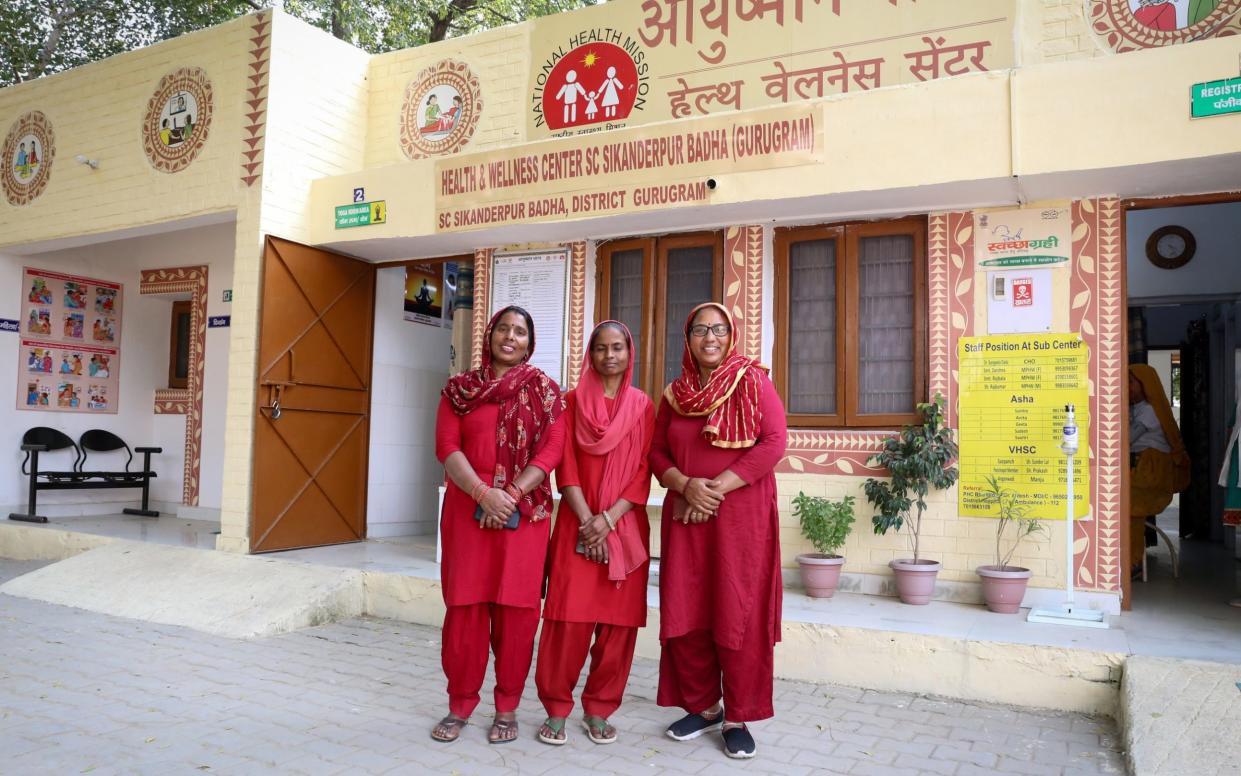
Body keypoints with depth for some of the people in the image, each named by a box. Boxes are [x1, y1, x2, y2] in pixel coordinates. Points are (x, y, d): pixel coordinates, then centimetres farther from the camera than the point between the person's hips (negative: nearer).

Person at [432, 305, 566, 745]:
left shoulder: (544, 390, 6)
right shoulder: (459, 389, 9)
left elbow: (552, 448, -4)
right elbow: (447, 447, -1)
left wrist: (511, 494, -16)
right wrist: (483, 493, -16)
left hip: (525, 511, -1)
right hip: (467, 507, 1)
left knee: (515, 608, 1)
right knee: (464, 605, 3)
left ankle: (507, 708, 15)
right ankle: (460, 704, 17)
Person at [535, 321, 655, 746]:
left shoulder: (643, 406, 7)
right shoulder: (573, 401, 6)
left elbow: (644, 472, 0)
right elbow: (566, 468, -1)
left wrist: (609, 518, -12)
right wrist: (587, 519, -12)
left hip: (625, 526, 1)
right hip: (579, 523, -1)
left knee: (618, 620, 3)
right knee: (569, 618, -5)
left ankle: (599, 710, 16)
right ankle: (556, 709, 9)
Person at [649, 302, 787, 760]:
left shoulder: (753, 381, 0)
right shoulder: (675, 393, 11)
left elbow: (774, 443, -10)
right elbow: (657, 452, 9)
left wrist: (717, 487, -15)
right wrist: (686, 485, -12)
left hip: (742, 516, -4)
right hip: (686, 517, 4)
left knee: (739, 616, 0)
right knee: (685, 615, 5)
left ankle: (738, 718, 15)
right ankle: (703, 706, 23)